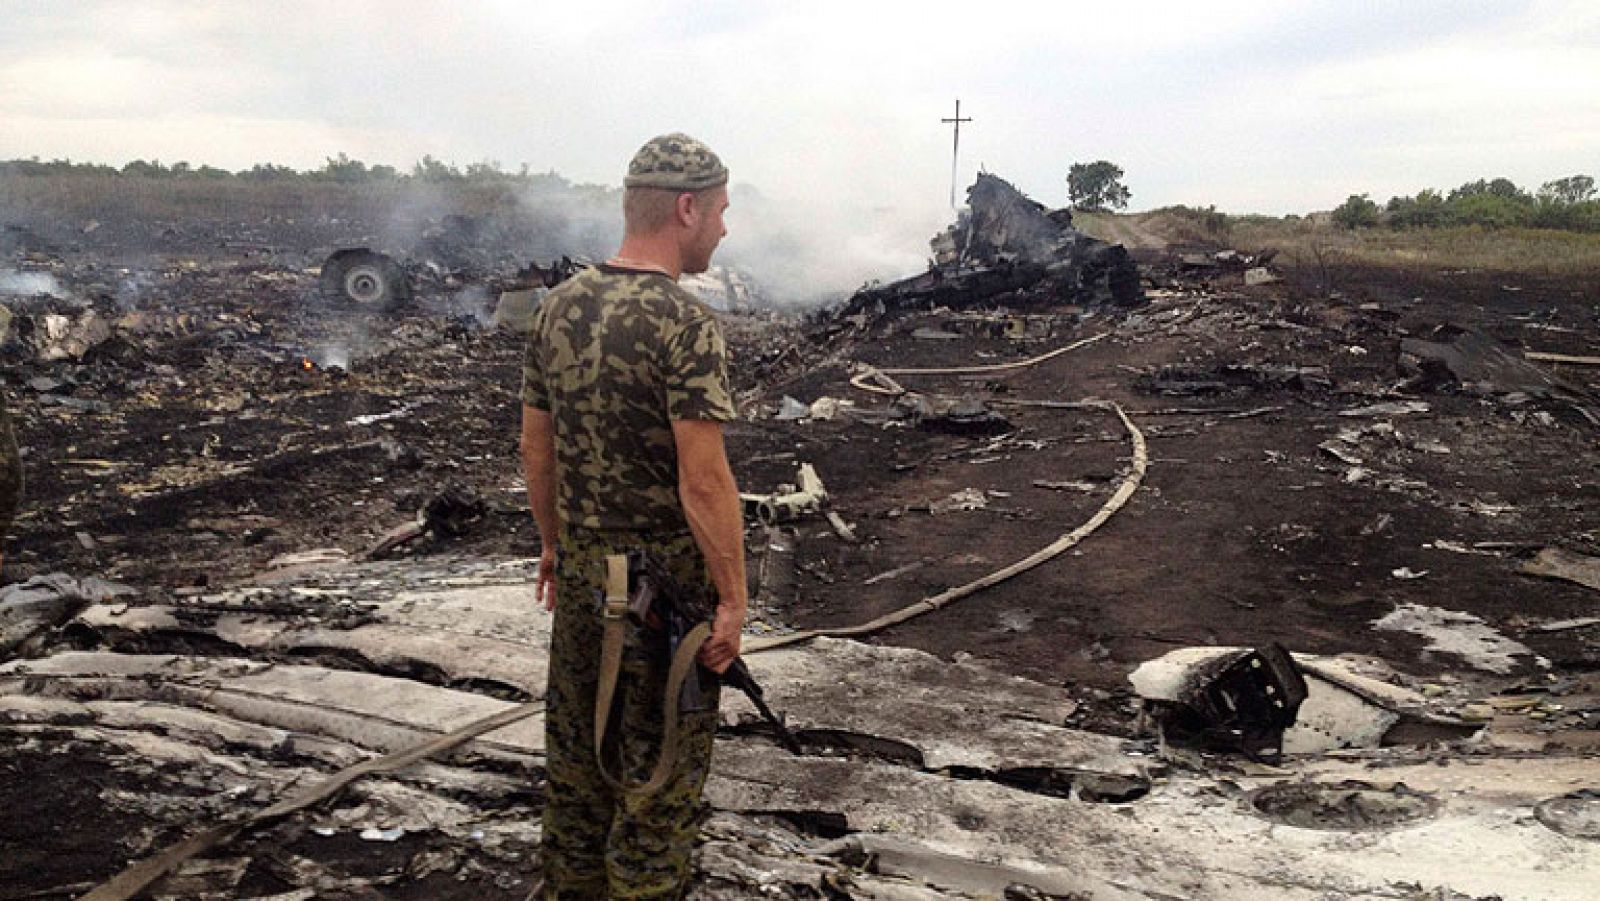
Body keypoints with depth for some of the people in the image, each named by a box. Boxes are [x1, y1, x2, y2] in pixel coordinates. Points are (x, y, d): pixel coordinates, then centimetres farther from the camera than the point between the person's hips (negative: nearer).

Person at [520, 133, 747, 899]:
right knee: (660, 768, 9)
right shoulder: (684, 323, -21)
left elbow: (535, 445, 8)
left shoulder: (559, 307, 2)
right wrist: (733, 599, -14)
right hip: (665, 578, -7)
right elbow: (703, 480, -22)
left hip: (580, 568, 7)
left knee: (577, 747, 20)